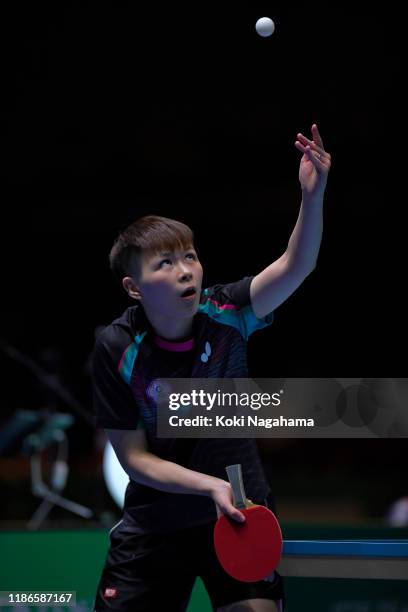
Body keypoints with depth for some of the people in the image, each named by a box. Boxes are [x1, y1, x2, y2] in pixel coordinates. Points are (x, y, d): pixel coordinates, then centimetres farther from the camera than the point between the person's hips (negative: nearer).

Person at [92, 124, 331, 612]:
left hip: (240, 513, 1)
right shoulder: (117, 350, -16)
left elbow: (296, 266, -27)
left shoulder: (224, 314, -13)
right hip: (154, 525, 0)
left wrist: (313, 195, -44)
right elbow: (134, 457, -11)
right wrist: (210, 486, -24)